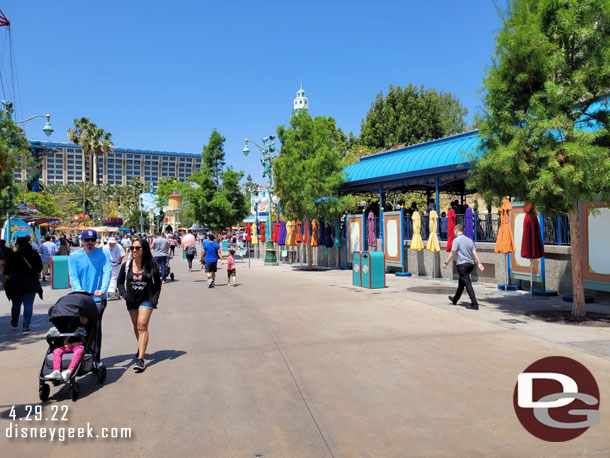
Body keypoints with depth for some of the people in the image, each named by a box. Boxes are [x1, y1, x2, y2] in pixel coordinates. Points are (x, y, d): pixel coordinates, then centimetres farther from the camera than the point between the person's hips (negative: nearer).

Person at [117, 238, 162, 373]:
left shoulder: (151, 265, -7)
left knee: (142, 326, -13)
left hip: (146, 300, -4)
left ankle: (140, 359, -16)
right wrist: (125, 294, -7)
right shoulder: (126, 266, -2)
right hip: (132, 301, 4)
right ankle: (142, 349, 37)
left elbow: (157, 284, 2)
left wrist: (154, 299, -8)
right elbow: (120, 282, 9)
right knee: (136, 327, 15)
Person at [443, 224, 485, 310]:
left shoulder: (456, 240, -8)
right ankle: (455, 299, 37)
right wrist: (479, 263, 2)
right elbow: (474, 252, 6)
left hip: (462, 265, -8)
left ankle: (474, 304, -15)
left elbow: (452, 254, -10)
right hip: (470, 264, 8)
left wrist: (446, 263, -2)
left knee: (468, 284, -9)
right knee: (461, 283, 21)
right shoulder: (469, 240, 13)